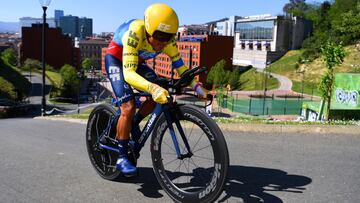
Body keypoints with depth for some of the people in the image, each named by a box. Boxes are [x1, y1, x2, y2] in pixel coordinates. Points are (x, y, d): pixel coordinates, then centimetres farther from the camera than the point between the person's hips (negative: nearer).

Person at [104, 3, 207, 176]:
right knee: (129, 106, -22)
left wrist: (195, 86, -33)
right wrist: (152, 87, -62)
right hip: (116, 59, -6)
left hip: (137, 62, 6)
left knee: (160, 95, -12)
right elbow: (128, 73, -45)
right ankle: (122, 158, -8)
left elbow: (179, 66, -15)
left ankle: (133, 124, 13)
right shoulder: (135, 32, -38)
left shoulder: (168, 40, -22)